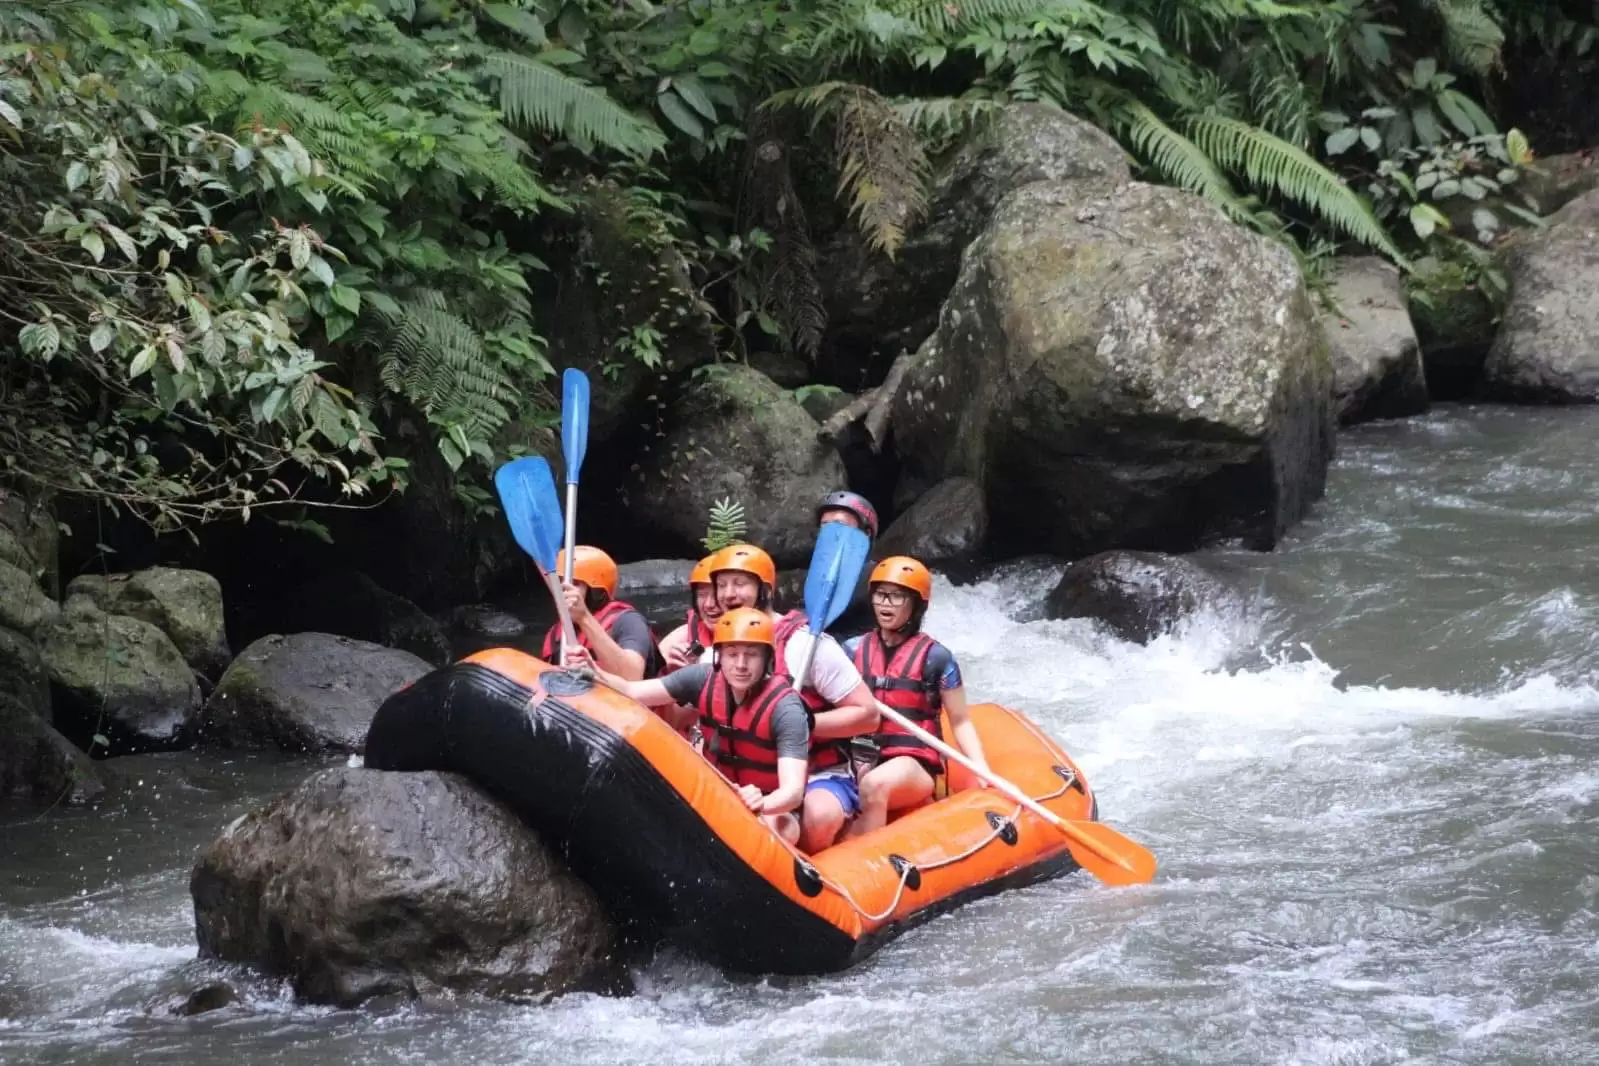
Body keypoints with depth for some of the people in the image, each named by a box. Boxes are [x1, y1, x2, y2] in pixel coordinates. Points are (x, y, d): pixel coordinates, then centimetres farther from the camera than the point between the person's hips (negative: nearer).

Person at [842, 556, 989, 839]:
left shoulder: (935, 657, 1)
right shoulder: (854, 650, 11)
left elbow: (960, 723, 4)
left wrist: (984, 773, -7)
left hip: (913, 765, -3)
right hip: (861, 762, 3)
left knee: (875, 784, -39)